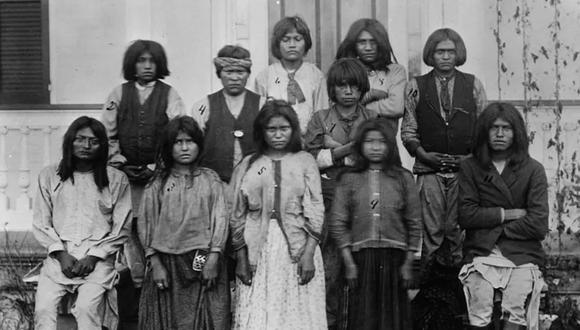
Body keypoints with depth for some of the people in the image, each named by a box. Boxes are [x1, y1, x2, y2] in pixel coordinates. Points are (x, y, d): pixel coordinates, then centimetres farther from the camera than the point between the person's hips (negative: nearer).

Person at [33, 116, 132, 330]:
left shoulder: (117, 180, 6)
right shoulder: (49, 176, 10)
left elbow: (121, 229, 4)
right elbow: (41, 224, 9)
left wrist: (94, 257, -7)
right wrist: (61, 254, -5)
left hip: (98, 258, -1)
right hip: (59, 257, 2)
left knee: (86, 308, -27)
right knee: (43, 308, -23)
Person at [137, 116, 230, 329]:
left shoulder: (211, 180, 6)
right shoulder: (158, 183, 6)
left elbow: (220, 219, 0)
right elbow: (146, 224, 3)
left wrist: (213, 259, -10)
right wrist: (155, 263, -6)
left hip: (203, 262, 0)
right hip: (167, 262, 0)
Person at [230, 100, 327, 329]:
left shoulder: (305, 161, 6)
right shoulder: (248, 165, 8)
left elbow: (316, 212, 0)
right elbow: (237, 217, 8)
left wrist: (308, 254, -9)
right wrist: (241, 259, 1)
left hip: (296, 246, -1)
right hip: (257, 250, 1)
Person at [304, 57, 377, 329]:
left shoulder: (373, 119, 11)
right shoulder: (320, 119, 11)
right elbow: (311, 158, -1)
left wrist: (334, 148, -6)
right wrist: (349, 148, -10)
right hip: (330, 201, 0)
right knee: (329, 268, -4)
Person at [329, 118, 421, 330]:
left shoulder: (403, 178, 5)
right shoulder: (349, 180, 5)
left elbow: (414, 223, 5)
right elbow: (337, 223, 2)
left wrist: (408, 263, 1)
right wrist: (348, 262, -4)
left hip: (394, 257, 0)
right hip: (361, 258, 0)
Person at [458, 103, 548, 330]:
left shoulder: (533, 170, 7)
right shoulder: (470, 168, 10)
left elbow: (538, 225, -2)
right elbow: (465, 215, 0)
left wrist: (491, 226, 0)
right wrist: (507, 214, -2)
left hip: (522, 255, 0)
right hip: (480, 254, 0)